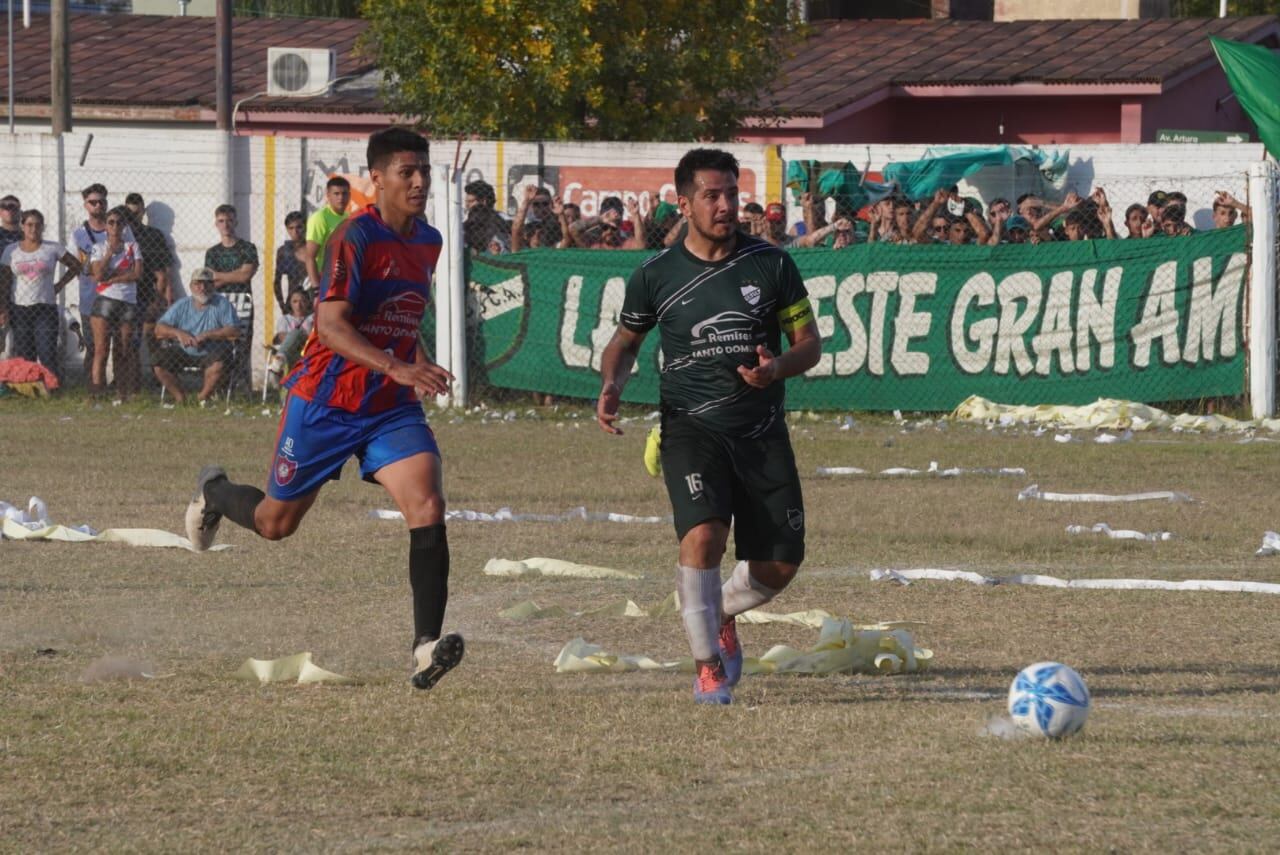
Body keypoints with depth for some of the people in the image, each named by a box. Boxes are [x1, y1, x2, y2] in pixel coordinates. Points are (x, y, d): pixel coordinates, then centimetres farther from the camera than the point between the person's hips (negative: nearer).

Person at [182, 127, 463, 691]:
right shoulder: (356, 238, -18)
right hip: (326, 401, -5)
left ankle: (427, 645, -22)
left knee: (427, 507, -19)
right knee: (277, 522, 13)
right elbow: (331, 326, -26)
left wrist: (422, 366, 14)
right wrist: (398, 368, -35)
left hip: (392, 407, 5)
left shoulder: (427, 242, 6)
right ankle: (215, 494, 48)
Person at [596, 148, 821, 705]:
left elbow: (809, 342, 6)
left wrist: (777, 368, -16)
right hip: (691, 427, -2)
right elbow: (626, 340, 18)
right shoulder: (656, 276, 1)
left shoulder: (770, 264, 1)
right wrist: (611, 386, -3)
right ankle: (708, 666, -11)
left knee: (781, 564, 1)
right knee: (702, 534, -25)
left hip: (761, 431, 2)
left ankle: (721, 615, 35)